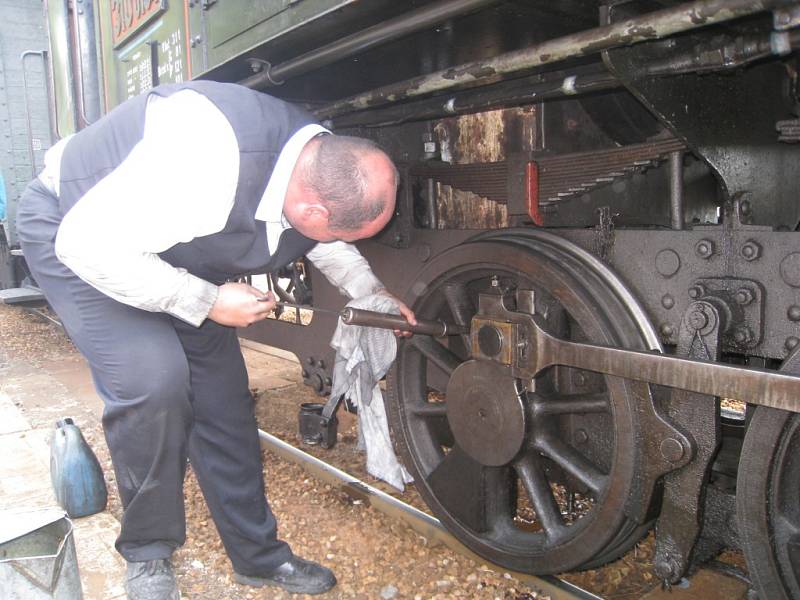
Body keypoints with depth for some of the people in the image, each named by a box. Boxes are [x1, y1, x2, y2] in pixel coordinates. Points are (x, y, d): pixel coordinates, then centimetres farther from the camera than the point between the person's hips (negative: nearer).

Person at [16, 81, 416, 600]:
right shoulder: (212, 157, -41)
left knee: (223, 390, 1)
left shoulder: (325, 167, -14)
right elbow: (88, 243, -33)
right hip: (72, 230, -6)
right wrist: (207, 302, -27)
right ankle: (147, 556, 3)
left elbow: (328, 245, 9)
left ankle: (258, 555, 16)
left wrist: (374, 295, -3)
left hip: (173, 254, 7)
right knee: (153, 379, -24)